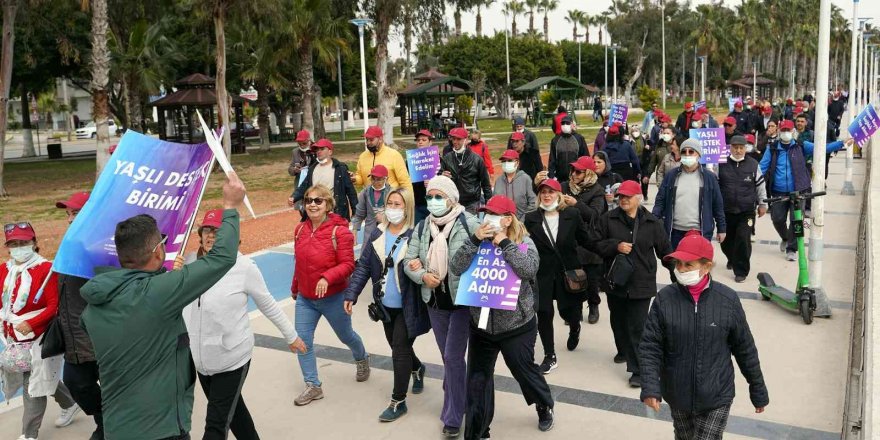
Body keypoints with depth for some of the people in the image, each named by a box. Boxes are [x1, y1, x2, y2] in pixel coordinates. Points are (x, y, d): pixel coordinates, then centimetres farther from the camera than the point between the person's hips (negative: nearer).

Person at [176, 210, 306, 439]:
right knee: (231, 409, 24)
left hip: (232, 357, -5)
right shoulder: (190, 261, -6)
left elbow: (268, 305, -5)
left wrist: (291, 336, 4)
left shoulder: (243, 266, -17)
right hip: (200, 357, 5)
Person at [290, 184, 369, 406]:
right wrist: (295, 288, 21)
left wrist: (327, 277, -35)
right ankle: (313, 386, 14)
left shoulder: (340, 231, -19)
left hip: (333, 298, -5)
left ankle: (362, 359, 49)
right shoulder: (300, 229, 0)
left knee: (345, 335, 16)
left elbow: (348, 265, -20)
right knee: (302, 340, 0)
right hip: (304, 299, 5)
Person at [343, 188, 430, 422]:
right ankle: (417, 369, 52)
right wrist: (351, 294, -4)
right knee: (398, 347, 21)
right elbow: (363, 266, 1)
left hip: (407, 306, -6)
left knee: (400, 350, -1)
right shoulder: (377, 234, 1)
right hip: (385, 304, 6)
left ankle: (398, 401, 15)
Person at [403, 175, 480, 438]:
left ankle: (452, 417, 12)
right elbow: (409, 262, 2)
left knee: (453, 357, -5)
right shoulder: (421, 228, 3)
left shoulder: (469, 224, -14)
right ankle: (461, 400, 41)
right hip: (435, 302, 5)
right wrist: (423, 275, -18)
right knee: (449, 357, 18)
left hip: (462, 300, -5)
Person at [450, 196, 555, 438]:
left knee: (523, 368, 15)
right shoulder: (478, 241, 0)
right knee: (477, 377, 8)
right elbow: (456, 267, -13)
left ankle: (545, 406, 46)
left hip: (516, 324, -3)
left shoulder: (524, 242, -7)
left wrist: (505, 244, -21)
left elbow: (529, 269, -25)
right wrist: (475, 240, -22)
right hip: (481, 323, 3)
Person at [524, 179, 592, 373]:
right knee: (544, 314, 1)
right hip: (542, 274, 1)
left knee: (568, 310, 7)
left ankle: (574, 328, 46)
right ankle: (550, 357, 17)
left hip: (568, 272, 0)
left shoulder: (572, 215, -3)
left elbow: (585, 240, 1)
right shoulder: (531, 218, -2)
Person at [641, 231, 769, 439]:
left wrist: (758, 390, 6)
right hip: (678, 396, 2)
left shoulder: (728, 299, -11)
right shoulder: (664, 299, -11)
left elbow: (745, 349, -1)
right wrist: (650, 387, -22)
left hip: (717, 398, -2)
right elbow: (649, 347, -9)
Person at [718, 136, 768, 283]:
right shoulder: (721, 164, 0)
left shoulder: (753, 164, 2)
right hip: (726, 210, 1)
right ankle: (732, 259, 41)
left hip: (746, 211, -1)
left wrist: (762, 204, 12)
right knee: (726, 239, 11)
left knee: (743, 239, -10)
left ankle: (741, 271, 3)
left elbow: (760, 185, 10)